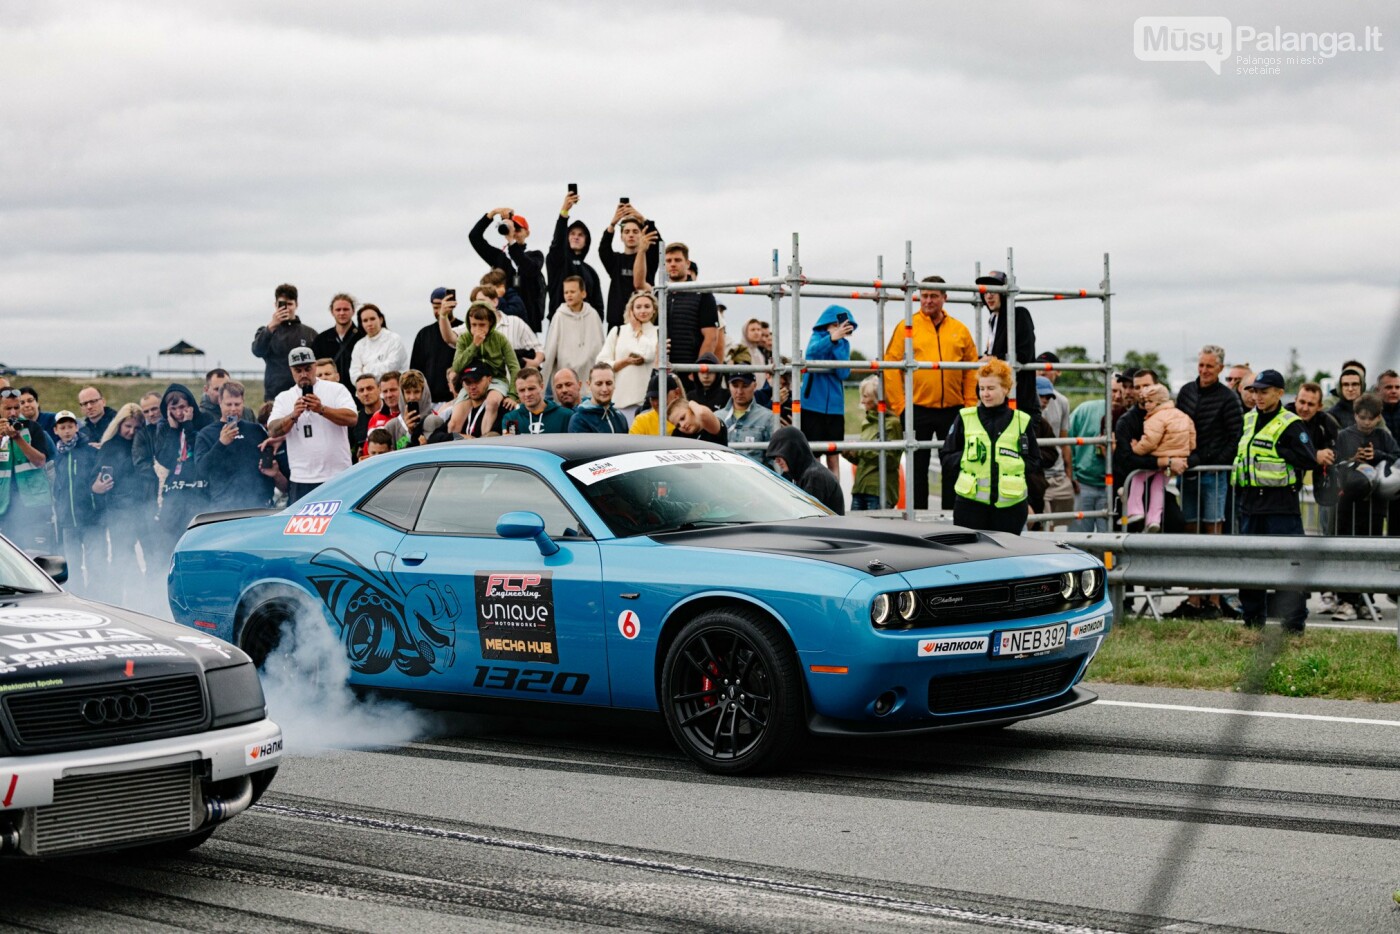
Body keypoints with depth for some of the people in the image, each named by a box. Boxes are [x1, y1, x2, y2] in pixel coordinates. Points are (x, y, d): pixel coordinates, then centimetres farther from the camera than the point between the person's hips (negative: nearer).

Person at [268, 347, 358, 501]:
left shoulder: (336, 390, 5)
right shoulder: (283, 398, 12)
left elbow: (351, 418, -10)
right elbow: (273, 431, -1)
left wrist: (322, 409, -23)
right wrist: (293, 415, -19)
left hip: (337, 476, -2)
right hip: (301, 479, 2)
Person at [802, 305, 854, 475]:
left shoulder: (844, 344, 7)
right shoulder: (818, 337, -2)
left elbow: (844, 373, -6)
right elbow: (812, 351, -28)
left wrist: (837, 344, -15)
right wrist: (832, 337, -46)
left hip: (834, 406, 4)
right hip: (813, 404, -4)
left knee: (834, 456, 6)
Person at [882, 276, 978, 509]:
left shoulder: (960, 330, 8)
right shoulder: (907, 327, 0)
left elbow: (972, 369, 9)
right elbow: (891, 368, -4)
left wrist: (970, 404, -1)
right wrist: (899, 405, -10)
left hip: (953, 411, 2)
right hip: (918, 409, -2)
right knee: (918, 467, 5)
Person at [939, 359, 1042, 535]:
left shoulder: (1022, 421, 6)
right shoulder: (965, 418, 5)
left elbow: (1034, 462, 12)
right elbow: (946, 458, 7)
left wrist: (1018, 463, -8)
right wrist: (966, 458, -11)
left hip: (1010, 505, 0)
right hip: (971, 505, 0)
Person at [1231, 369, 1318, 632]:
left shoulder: (1290, 424, -7)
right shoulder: (1248, 419, 13)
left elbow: (1308, 460, -15)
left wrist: (1278, 451, -16)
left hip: (1281, 504, -7)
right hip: (1250, 501, 7)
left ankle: (1294, 621, -1)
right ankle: (1252, 618, 19)